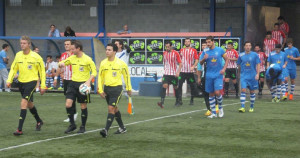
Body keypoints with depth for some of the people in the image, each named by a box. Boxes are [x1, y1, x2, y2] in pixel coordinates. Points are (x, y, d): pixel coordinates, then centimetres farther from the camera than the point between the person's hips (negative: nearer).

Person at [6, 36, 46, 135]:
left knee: (24, 103, -18)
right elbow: (13, 68, 10)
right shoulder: (18, 55, 3)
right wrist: (9, 80, -3)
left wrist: (43, 86, -4)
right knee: (29, 104, 19)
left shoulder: (36, 57, -9)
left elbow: (42, 71, -2)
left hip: (31, 82, -6)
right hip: (21, 82, 6)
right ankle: (39, 121, 43)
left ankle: (19, 129, -18)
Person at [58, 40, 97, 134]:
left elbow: (94, 72, -6)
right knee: (68, 104, -7)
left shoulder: (87, 59, -9)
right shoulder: (72, 58, 5)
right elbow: (62, 63, 16)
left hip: (83, 84, -4)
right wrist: (60, 64, -9)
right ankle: (72, 125, 8)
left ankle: (83, 127, 18)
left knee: (83, 106, 3)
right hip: (73, 83, 4)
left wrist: (88, 81, -21)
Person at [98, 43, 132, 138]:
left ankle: (106, 130, -17)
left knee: (111, 108, -14)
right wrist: (100, 90, 5)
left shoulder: (121, 63, -8)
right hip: (106, 88, 5)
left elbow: (126, 75, 5)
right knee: (114, 109, 15)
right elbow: (100, 77, 10)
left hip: (116, 88, -5)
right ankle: (122, 128, 30)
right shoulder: (103, 63, 2)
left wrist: (128, 88, 10)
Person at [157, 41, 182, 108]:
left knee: (175, 87, 10)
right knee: (164, 86, -15)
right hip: (166, 73, 2)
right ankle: (162, 102, -25)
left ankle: (177, 101, 31)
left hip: (174, 74, -2)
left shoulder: (175, 53, -5)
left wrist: (178, 72, -15)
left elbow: (180, 64, -5)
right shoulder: (164, 53, 7)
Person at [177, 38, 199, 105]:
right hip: (182, 71, 2)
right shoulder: (181, 50, 11)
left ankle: (191, 100, 19)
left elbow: (197, 60, -2)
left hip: (190, 71, -2)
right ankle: (179, 101, -6)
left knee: (192, 86, 4)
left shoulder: (193, 50, 2)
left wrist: (193, 66, -15)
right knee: (179, 85, -9)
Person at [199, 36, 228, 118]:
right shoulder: (205, 52, 5)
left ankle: (220, 108, 12)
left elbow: (226, 60, 6)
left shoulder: (220, 50, -1)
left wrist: (224, 69, -7)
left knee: (217, 92, -14)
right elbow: (201, 63, 5)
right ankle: (213, 113, 13)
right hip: (209, 76, 3)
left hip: (218, 75, -3)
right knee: (211, 94, 5)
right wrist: (204, 59, -17)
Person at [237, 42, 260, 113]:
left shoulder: (255, 55, -1)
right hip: (243, 76, 0)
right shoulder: (241, 55, 3)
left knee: (252, 91, 8)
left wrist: (257, 74, -10)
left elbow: (258, 65, 0)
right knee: (243, 90, -14)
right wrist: (239, 74, 18)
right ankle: (242, 107, -16)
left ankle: (252, 107, 23)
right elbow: (239, 66, 14)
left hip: (252, 76, 0)